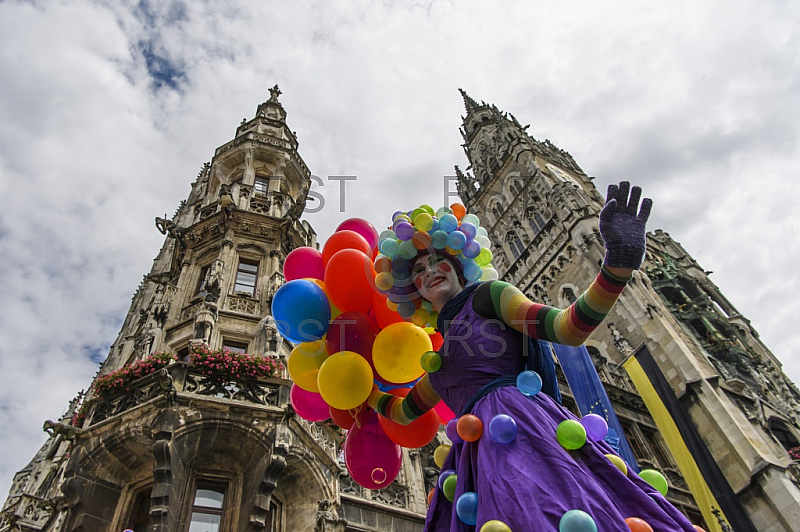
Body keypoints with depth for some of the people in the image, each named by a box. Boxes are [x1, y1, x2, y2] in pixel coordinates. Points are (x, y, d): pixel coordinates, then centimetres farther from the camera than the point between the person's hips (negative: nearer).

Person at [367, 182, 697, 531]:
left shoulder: (486, 294, 12)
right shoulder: (443, 354, 30)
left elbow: (568, 329, -2)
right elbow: (404, 411, 39)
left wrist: (618, 264, -17)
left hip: (517, 421, -6)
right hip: (480, 454, 6)